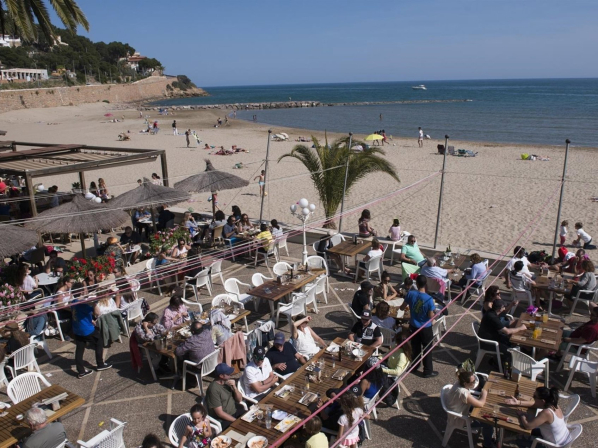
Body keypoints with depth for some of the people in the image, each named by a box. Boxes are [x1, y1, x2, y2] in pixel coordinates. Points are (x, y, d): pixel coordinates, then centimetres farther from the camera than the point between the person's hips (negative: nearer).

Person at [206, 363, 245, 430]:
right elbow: (220, 413, -21)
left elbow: (240, 399, 4)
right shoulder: (214, 389, -22)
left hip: (235, 411, 7)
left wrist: (234, 387, -13)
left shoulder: (228, 381, 0)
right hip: (223, 419, -7)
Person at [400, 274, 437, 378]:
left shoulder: (411, 294, -16)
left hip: (413, 326, 4)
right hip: (425, 327, -4)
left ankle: (415, 365, 40)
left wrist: (409, 306, 20)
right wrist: (434, 311, 2)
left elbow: (402, 307, -3)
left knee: (416, 346, 23)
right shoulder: (429, 299, -26)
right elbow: (431, 316, -19)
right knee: (427, 349, 13)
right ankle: (428, 371, 23)